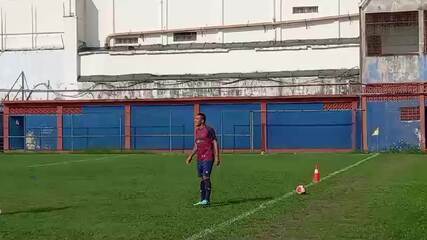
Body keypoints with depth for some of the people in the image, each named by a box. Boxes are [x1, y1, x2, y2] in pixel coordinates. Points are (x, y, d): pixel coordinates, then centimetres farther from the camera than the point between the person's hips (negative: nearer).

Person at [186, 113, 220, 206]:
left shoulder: (209, 130, -7)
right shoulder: (197, 131, 15)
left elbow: (215, 143, -7)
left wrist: (217, 157, -12)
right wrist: (191, 156, 18)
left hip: (208, 158, -8)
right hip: (199, 159, 8)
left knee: (206, 177, -13)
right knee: (202, 179, 9)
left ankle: (207, 200, -12)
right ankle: (202, 200, 14)